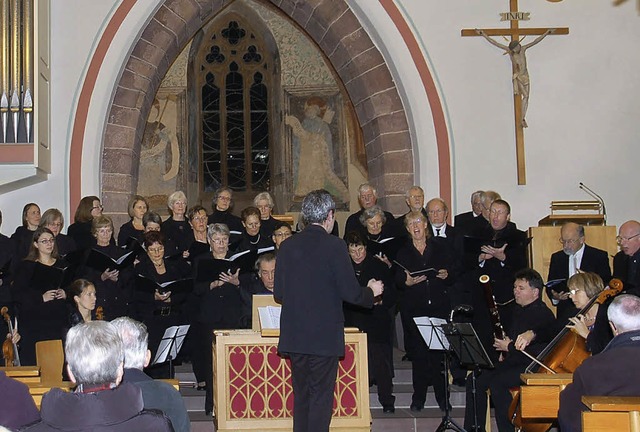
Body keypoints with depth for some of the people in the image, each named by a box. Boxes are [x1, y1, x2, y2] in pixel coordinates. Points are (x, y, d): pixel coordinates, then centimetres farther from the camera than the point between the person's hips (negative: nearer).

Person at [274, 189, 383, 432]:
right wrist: (371, 292, 7)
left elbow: (278, 294, 7)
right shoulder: (334, 246, -12)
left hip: (294, 336, 5)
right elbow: (350, 292, -13)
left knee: (301, 396, 14)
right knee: (321, 398, 3)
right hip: (325, 337, -5)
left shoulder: (287, 246, 3)